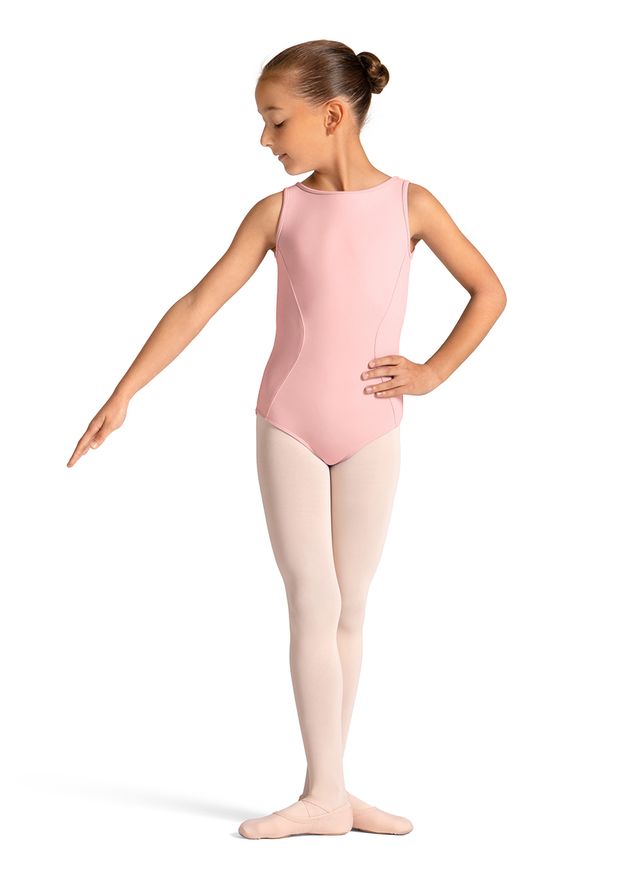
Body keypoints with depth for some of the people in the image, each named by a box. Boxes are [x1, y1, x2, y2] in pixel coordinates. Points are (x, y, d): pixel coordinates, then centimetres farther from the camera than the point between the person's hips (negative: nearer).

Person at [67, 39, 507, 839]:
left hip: (370, 435, 0)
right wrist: (122, 397, -10)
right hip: (287, 427, 0)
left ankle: (332, 788, 13)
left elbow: (489, 292, 8)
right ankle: (323, 795, -4)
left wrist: (433, 371, -2)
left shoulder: (410, 204, -1)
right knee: (311, 601, -8)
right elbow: (198, 306, -4)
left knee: (348, 609, 5)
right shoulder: (279, 212, -1)